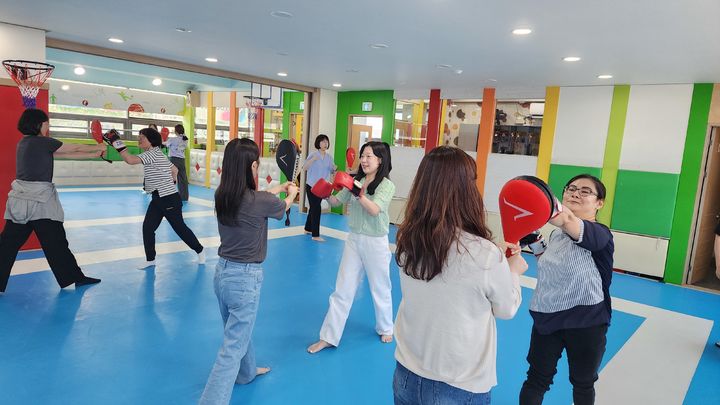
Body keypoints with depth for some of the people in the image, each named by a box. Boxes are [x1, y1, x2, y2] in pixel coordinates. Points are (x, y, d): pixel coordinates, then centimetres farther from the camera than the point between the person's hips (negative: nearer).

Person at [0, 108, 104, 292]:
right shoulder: (42, 142, -11)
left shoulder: (24, 143, 15)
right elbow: (75, 149, -1)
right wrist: (100, 148, 13)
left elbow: (66, 155, 14)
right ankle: (75, 277, 14)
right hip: (39, 199, -8)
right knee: (55, 242, 2)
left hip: (22, 199, 8)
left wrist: (94, 155, 13)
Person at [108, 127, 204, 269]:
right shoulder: (157, 154, 11)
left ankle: (200, 251, 21)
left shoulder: (153, 153, -18)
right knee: (147, 228, 5)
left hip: (170, 199, -9)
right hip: (158, 199, 9)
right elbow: (175, 170, 21)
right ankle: (150, 259, 15)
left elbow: (130, 160, -31)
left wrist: (117, 143, -27)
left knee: (180, 228, 3)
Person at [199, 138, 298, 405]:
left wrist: (279, 188, 28)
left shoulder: (222, 195, -6)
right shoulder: (261, 201, -22)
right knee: (232, 348, 4)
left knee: (239, 330, 29)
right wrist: (292, 193, 26)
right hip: (245, 277, -7)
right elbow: (283, 207, 3)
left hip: (222, 272, 8)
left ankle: (246, 372, 54)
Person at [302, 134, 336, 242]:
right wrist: (313, 159, -31)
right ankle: (315, 235, -6)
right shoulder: (313, 155, -11)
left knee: (313, 208, 17)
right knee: (316, 209, -10)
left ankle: (308, 229, 33)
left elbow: (331, 170, 7)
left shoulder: (329, 157, 4)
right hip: (311, 186, -6)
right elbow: (304, 168, -19)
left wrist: (334, 168, -15)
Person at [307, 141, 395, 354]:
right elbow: (336, 202, 4)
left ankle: (385, 328, 39)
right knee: (342, 290, 7)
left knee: (380, 289, 15)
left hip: (376, 243, -4)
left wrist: (357, 191, -31)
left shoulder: (387, 185, -12)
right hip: (354, 239, 4)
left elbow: (374, 210, -25)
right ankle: (328, 337, 15)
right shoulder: (356, 181, 2)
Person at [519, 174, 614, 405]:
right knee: (537, 379, 14)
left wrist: (561, 217, -65)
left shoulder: (600, 234, -17)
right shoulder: (556, 233, 3)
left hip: (585, 322, -4)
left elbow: (573, 224, -45)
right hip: (547, 316, 4)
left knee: (583, 384, 19)